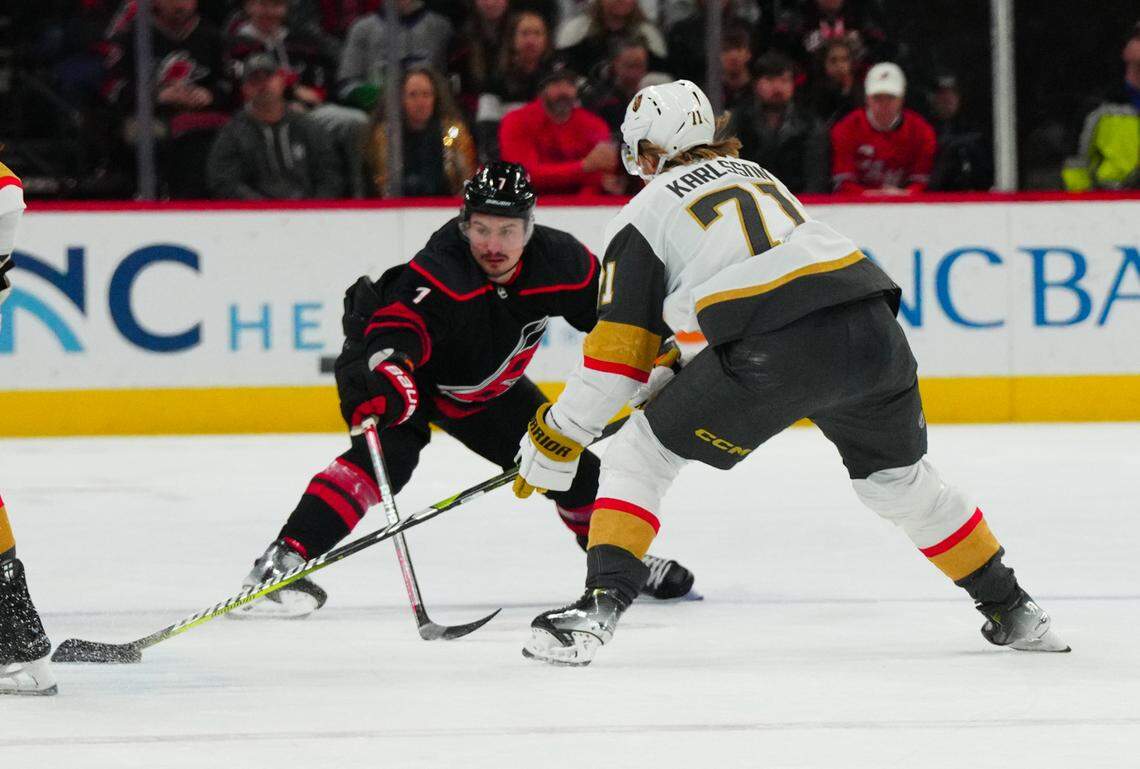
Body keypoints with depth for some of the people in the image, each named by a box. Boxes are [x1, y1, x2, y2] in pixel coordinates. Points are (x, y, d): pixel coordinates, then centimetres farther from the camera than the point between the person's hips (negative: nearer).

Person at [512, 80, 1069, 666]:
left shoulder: (643, 215, 13)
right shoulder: (756, 175, 31)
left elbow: (617, 354, 9)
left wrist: (557, 440, 17)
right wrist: (680, 369, 42)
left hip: (778, 353, -6)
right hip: (874, 329, 6)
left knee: (639, 456, 9)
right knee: (896, 476, 30)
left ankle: (600, 605, -7)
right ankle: (1011, 610, 34)